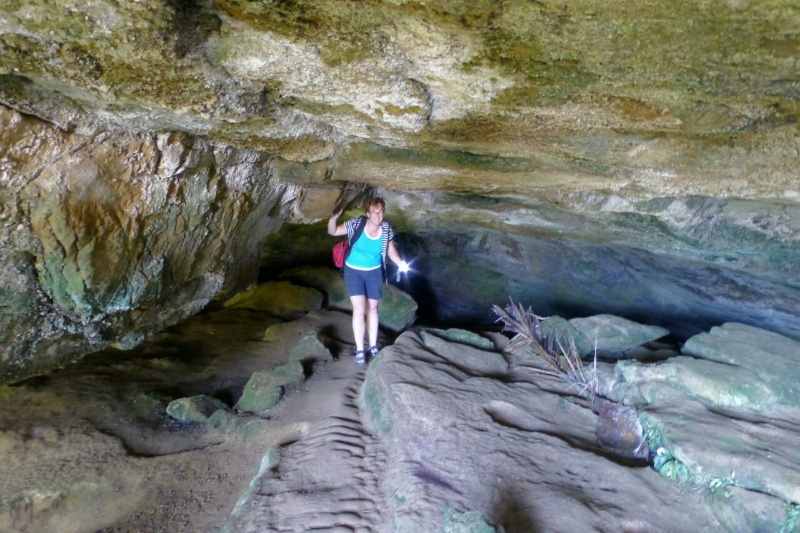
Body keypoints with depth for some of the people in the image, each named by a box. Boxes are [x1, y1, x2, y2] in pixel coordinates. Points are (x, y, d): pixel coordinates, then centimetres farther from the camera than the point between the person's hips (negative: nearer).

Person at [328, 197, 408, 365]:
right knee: (359, 309, -9)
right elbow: (332, 232, -12)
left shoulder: (386, 228, -10)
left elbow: (391, 250, 1)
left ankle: (373, 347, 26)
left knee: (372, 308, 12)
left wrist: (400, 263, -17)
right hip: (354, 271, -3)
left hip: (374, 272, 3)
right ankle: (359, 350, 2)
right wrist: (334, 218, -33)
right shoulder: (356, 224, -18)